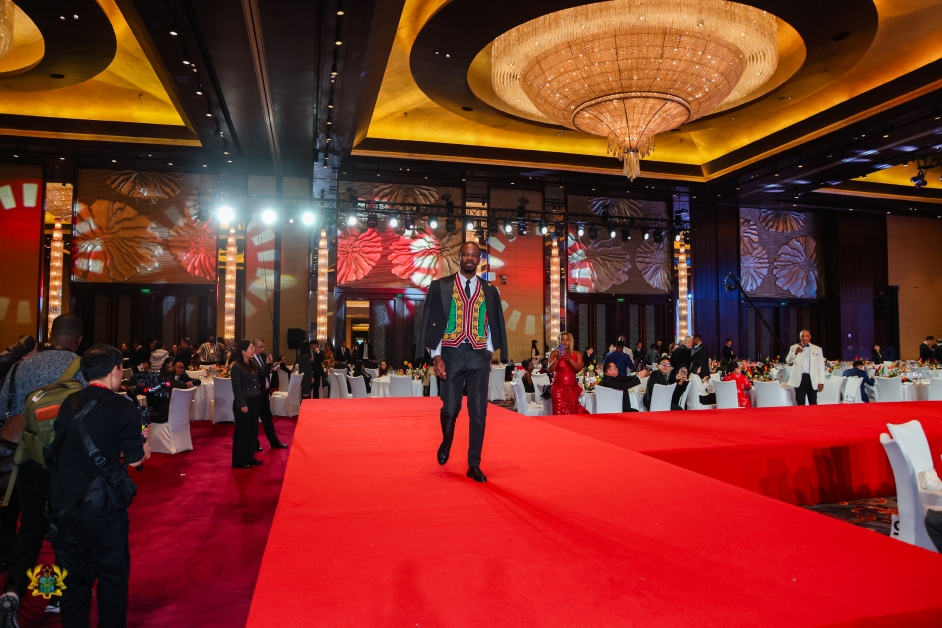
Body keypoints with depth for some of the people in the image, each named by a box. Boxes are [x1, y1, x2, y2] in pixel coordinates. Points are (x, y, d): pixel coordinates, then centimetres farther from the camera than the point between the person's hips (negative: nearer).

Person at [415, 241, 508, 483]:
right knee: (450, 408, 0)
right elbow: (433, 322, -1)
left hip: (478, 356, 2)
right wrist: (436, 356, -8)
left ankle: (474, 465, 11)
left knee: (478, 412, 0)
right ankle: (446, 442, 34)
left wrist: (488, 354, 3)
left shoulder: (490, 291, 8)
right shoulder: (441, 286, 2)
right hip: (451, 353, -1)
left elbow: (492, 326, 12)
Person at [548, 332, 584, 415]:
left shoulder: (577, 354, 7)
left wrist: (569, 358, -21)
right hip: (558, 387, -2)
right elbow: (550, 370, -5)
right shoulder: (554, 353, 4)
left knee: (572, 412, -2)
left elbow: (579, 368, -9)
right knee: (559, 411, -10)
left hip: (572, 387, 2)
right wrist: (557, 358, -19)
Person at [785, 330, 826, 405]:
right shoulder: (794, 347, 8)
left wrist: (821, 382, 1)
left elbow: (821, 366, 7)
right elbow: (788, 361, -4)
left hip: (812, 379, 0)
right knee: (800, 403, 3)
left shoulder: (818, 349, 8)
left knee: (813, 404, 4)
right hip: (799, 379, 0)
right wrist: (795, 352, -22)